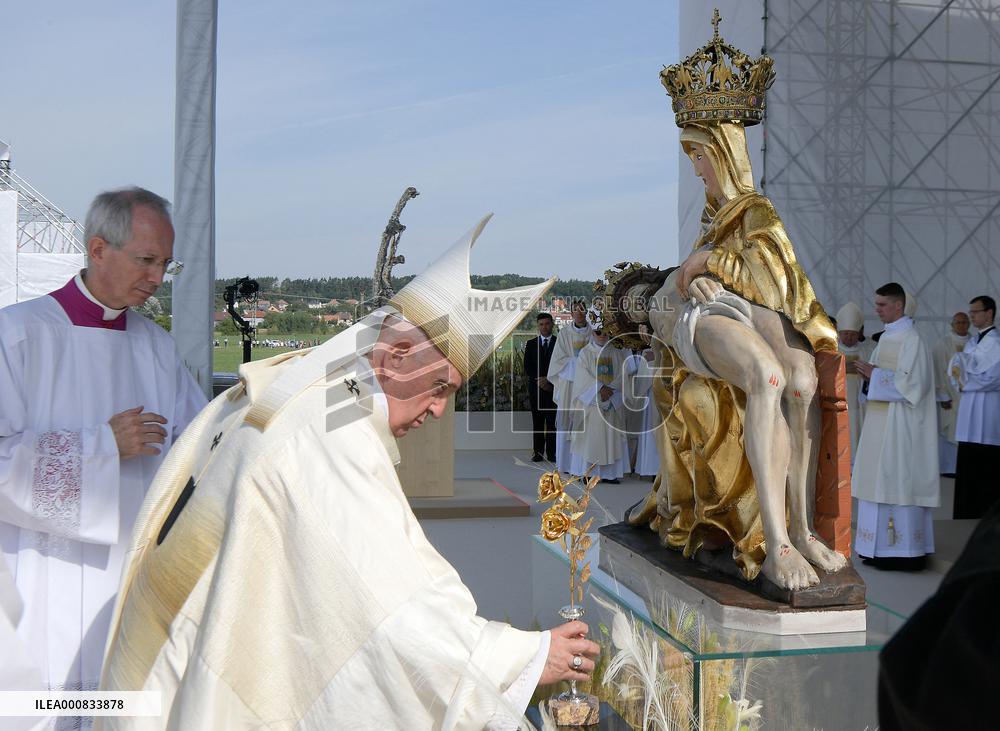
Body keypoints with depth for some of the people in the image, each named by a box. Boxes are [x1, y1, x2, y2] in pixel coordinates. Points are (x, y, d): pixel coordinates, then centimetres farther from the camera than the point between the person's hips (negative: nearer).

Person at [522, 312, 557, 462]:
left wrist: (549, 381, -9)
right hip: (536, 388, 2)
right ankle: (538, 452, 6)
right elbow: (527, 367, 6)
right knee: (537, 422, 3)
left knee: (552, 421, -3)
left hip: (554, 387, -2)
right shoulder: (531, 344, 11)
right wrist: (539, 381, -7)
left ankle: (551, 453, 1)